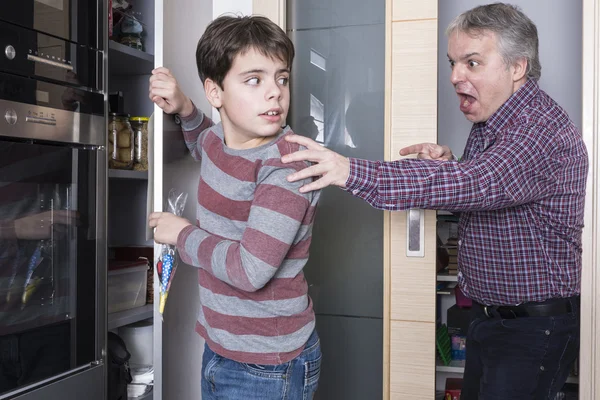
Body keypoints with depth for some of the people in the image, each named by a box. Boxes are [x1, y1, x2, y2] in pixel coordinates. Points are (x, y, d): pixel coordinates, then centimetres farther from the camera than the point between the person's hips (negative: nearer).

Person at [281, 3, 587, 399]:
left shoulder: (544, 131, -23)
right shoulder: (491, 122, 8)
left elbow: (475, 184, -40)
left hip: (535, 328, -9)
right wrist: (450, 166, -7)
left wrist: (352, 172, -48)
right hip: (487, 317, 9)